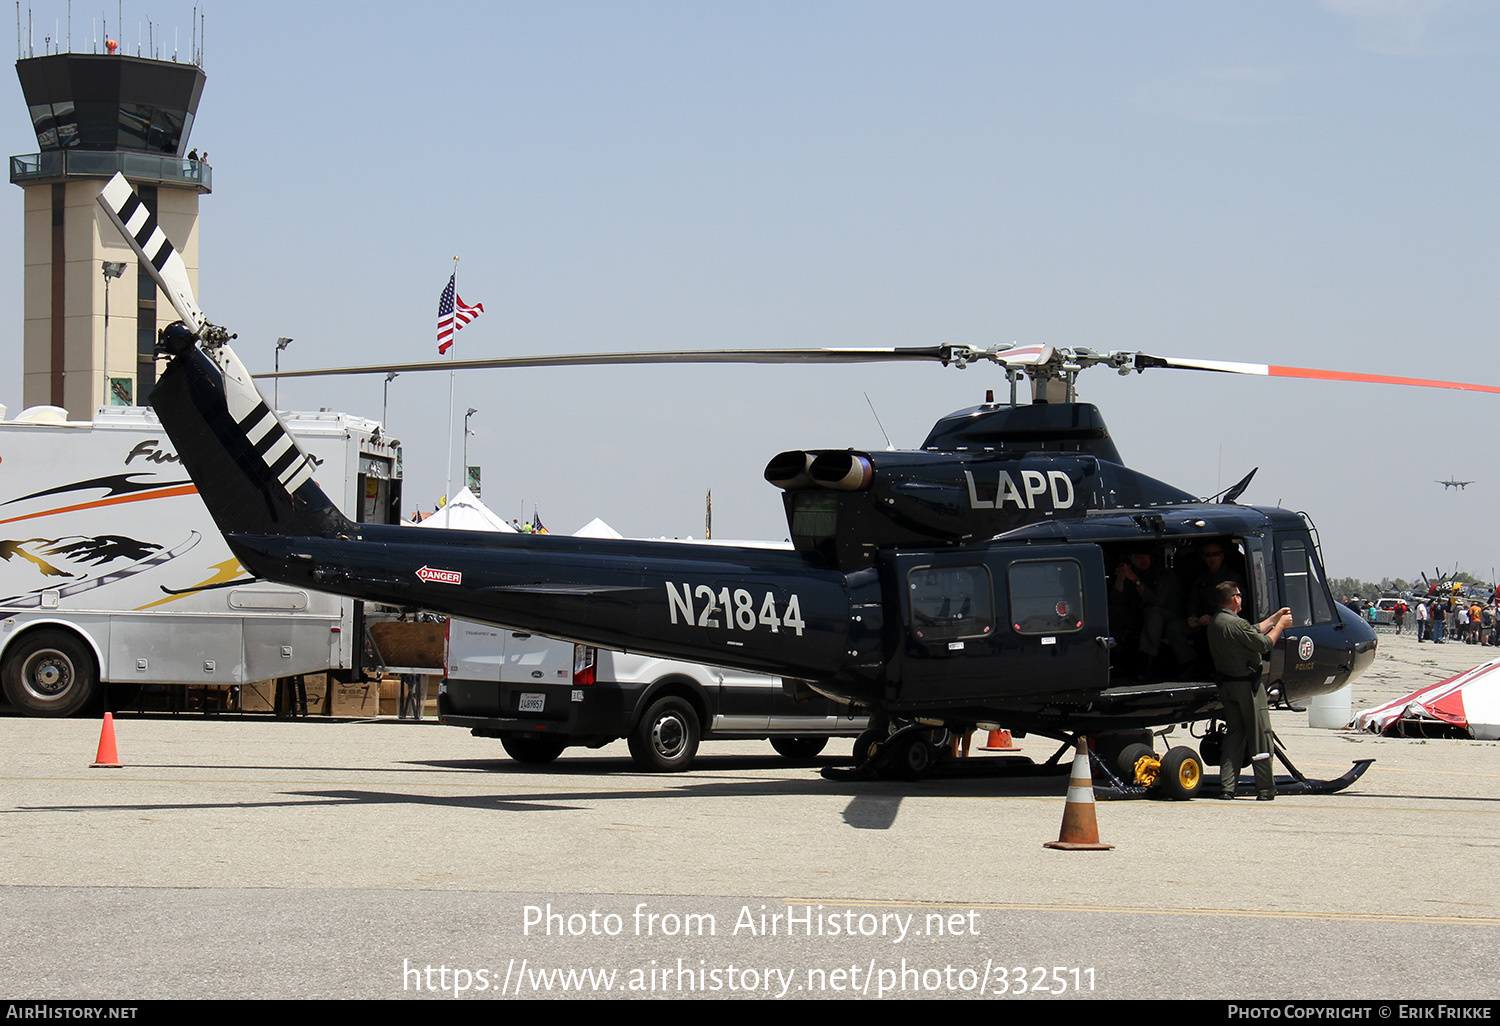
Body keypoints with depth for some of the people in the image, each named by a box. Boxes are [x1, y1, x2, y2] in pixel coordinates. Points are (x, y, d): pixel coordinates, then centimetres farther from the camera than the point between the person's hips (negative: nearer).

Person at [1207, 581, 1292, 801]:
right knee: (1259, 735, 0)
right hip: (1247, 684, -9)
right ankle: (1265, 789, 5)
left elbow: (1254, 631, 17)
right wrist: (1280, 625, 1)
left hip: (1226, 684, 9)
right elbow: (1264, 643, -14)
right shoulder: (1236, 624, -21)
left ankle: (1226, 787, 6)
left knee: (1235, 734, 12)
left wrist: (1275, 617, 22)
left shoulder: (1214, 623, 8)